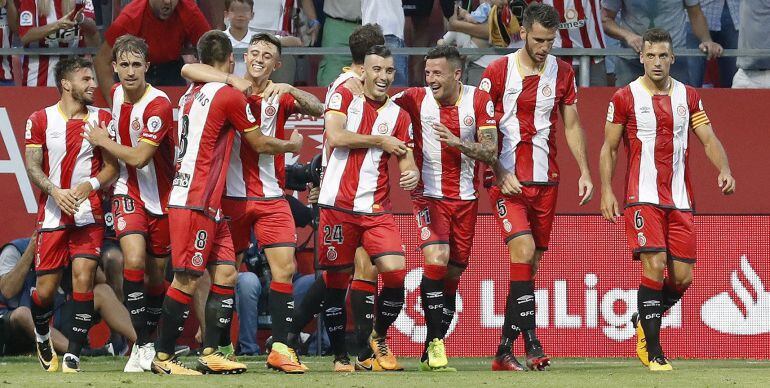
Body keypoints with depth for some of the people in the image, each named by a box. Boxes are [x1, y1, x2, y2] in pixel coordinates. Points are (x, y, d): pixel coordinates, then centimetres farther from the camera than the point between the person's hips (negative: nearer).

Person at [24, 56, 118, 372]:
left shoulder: (101, 119, 7)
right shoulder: (40, 120, 4)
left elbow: (112, 166, 6)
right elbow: (32, 167, 0)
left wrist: (90, 186, -13)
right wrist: (55, 191, -17)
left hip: (89, 213, 0)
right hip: (52, 214, 0)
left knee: (83, 278, -13)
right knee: (46, 287, 2)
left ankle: (72, 357, -9)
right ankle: (42, 336, 34)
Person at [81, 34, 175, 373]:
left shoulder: (158, 104, -20)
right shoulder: (116, 93, 0)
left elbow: (138, 157, -22)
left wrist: (104, 142, -9)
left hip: (160, 195, -3)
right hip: (128, 191, 3)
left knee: (156, 272, 8)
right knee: (134, 260, -20)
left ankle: (149, 339, 29)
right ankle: (142, 346, -18)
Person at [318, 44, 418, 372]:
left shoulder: (398, 115, 11)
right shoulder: (344, 97, 3)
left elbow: (405, 163, 9)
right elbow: (335, 136, -14)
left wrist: (411, 175, -15)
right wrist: (381, 141, -7)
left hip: (376, 209, 2)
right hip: (338, 205, -2)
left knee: (395, 271, -15)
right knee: (336, 280, 1)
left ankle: (379, 337, 10)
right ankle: (340, 354, 14)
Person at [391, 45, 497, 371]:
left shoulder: (479, 101, -4)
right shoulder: (416, 98, -6)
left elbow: (491, 153, -7)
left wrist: (457, 142, -23)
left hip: (465, 199, 2)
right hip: (429, 195, -2)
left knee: (452, 273, 6)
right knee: (436, 259, -23)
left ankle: (431, 352, 16)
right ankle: (435, 343, -16)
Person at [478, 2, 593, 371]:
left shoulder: (562, 73, 9)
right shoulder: (498, 72, -4)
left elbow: (571, 125, 15)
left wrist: (585, 172, 6)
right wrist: (501, 174, -12)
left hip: (545, 181, 5)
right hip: (507, 180, -4)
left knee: (531, 265, 5)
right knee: (523, 250, -21)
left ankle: (505, 351, 12)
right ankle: (531, 343, -22)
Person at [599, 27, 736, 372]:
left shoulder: (688, 97, 10)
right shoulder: (625, 97, 0)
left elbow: (708, 139, 6)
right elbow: (609, 148, 5)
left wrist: (724, 169, -14)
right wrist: (606, 191, -5)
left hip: (679, 198, 4)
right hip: (643, 197, -4)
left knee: (682, 277, 1)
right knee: (654, 264, -18)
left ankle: (644, 321, 29)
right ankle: (652, 351, -11)